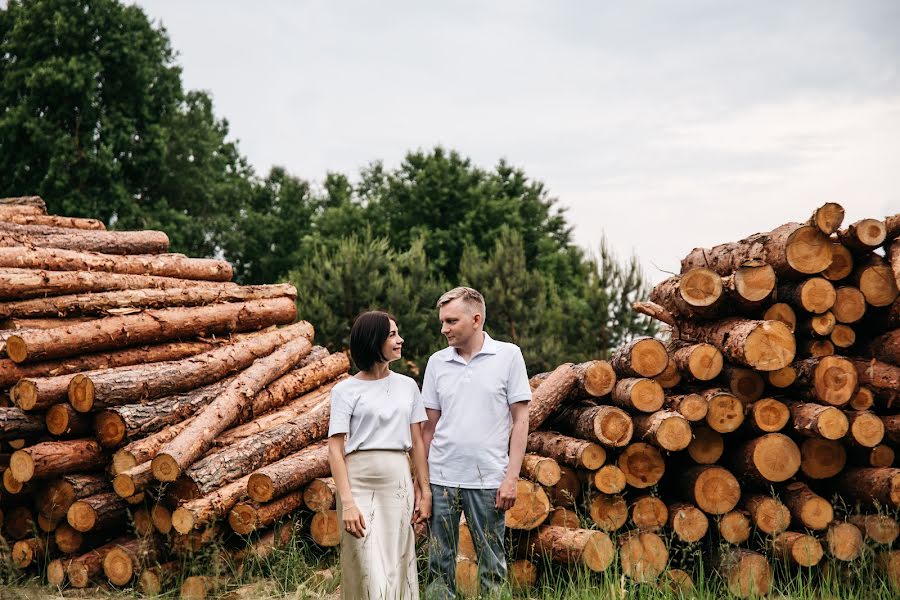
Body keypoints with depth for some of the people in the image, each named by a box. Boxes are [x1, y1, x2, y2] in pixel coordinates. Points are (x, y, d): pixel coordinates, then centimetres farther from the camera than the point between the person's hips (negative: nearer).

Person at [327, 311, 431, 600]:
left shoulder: (407, 385, 10)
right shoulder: (345, 390, -2)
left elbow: (417, 442, 11)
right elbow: (335, 449, -6)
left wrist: (425, 490, 6)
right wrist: (347, 502, -15)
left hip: (399, 482, 3)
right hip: (360, 482, -3)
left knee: (398, 567, 6)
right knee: (368, 571, -5)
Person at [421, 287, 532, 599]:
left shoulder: (508, 355, -1)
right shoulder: (437, 362, 7)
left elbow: (520, 420, -1)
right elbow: (430, 426, 10)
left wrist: (511, 477, -8)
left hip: (488, 480, -2)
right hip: (441, 478, 2)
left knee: (492, 566, 5)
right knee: (439, 566, 6)